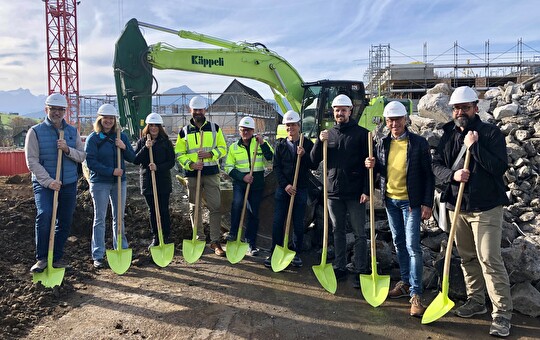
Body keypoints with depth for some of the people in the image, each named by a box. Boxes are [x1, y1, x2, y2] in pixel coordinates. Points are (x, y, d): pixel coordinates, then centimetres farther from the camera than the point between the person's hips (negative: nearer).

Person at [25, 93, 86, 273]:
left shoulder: (73, 131, 9)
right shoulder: (36, 131, -3)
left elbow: (82, 156, 5)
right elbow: (32, 161, -9)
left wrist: (68, 150, -16)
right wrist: (49, 182, -18)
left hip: (69, 184, 4)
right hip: (44, 184, -4)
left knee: (65, 223, 8)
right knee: (44, 216, -23)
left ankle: (56, 258, 23)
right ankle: (41, 258, -9)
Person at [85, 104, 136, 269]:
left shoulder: (121, 137, 6)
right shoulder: (93, 138, -6)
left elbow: (132, 158, 4)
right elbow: (91, 162, -13)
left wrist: (124, 147, -15)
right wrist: (111, 171, -19)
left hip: (119, 181, 4)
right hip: (100, 183, -4)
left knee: (119, 217, 12)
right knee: (99, 219, 2)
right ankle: (98, 256, 8)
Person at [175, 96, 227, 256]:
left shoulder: (214, 128, 7)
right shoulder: (184, 131, 8)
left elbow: (223, 148, 5)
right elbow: (179, 153, 6)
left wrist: (210, 154, -13)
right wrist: (190, 164, -11)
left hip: (211, 173, -1)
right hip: (192, 174, 1)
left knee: (215, 207, -4)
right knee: (195, 208, 7)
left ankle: (215, 241, 3)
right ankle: (200, 239, 19)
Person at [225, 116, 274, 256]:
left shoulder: (260, 144, 4)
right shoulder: (233, 147, 7)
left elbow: (271, 158, -9)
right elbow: (229, 167, 4)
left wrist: (263, 143, -18)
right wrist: (242, 176, -10)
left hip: (257, 183, 1)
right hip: (239, 182, 0)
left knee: (253, 214, 5)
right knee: (237, 203, -29)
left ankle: (251, 244, 16)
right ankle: (233, 233, -14)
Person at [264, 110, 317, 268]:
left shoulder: (307, 144, 2)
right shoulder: (280, 145, 6)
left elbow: (314, 166, -2)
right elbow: (276, 167, 2)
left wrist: (303, 155, -19)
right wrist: (285, 185, -10)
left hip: (300, 189, -1)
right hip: (283, 188, 1)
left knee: (298, 224, 5)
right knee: (278, 222, 1)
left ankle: (296, 254, 18)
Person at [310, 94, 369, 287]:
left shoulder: (361, 133, -3)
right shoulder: (329, 134, 10)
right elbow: (315, 160, 7)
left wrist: (366, 190, -13)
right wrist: (319, 141, -10)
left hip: (355, 192, -4)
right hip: (333, 191, 5)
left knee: (359, 233, 3)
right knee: (338, 231, 13)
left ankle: (360, 271, 9)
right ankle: (340, 268, 23)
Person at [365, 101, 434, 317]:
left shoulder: (419, 143, -8)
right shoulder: (383, 144, 6)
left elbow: (428, 175, -7)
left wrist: (427, 204, -12)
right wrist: (373, 165, -7)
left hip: (411, 201, -5)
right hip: (390, 200, 5)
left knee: (412, 246, -9)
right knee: (399, 244, 15)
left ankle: (416, 294, -4)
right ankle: (405, 283, 28)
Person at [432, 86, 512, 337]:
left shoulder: (490, 133, -7)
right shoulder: (448, 135, 8)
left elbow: (500, 166, -16)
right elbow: (436, 164, 4)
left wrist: (474, 146, -20)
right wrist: (452, 175, -15)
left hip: (486, 206, -5)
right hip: (457, 206, 6)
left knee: (489, 260, -8)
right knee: (467, 258, 14)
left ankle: (502, 314, 2)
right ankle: (476, 301, 29)